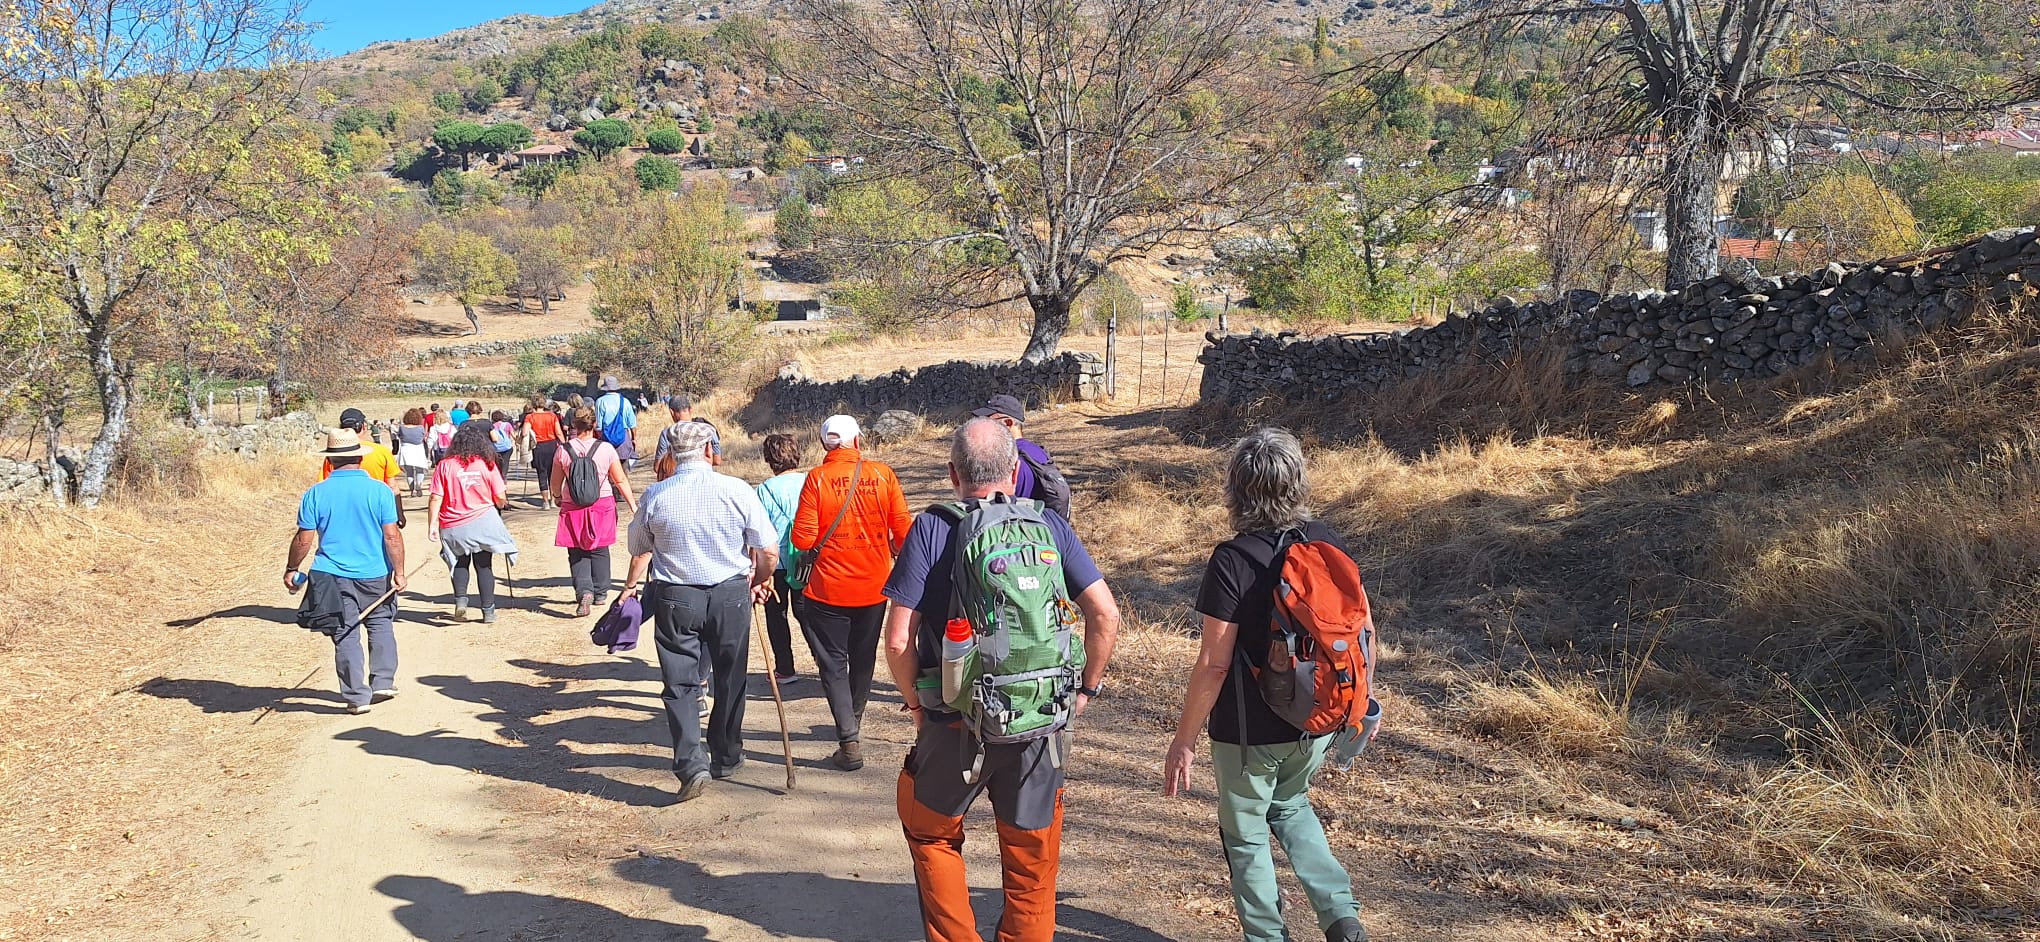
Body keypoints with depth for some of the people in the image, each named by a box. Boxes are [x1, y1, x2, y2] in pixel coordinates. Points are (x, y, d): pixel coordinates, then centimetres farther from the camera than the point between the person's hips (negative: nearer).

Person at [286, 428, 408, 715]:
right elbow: (392, 536, -9)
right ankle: (383, 682, 19)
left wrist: (290, 569, 12)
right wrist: (399, 572, -3)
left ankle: (357, 697, 9)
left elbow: (304, 540, -2)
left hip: (332, 577, 0)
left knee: (345, 637, 6)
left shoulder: (316, 494, -4)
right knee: (381, 625, 19)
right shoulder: (380, 490, -7)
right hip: (375, 574, 0)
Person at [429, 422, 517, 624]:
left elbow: (436, 498, -8)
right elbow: (501, 498, -3)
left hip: (453, 527, 1)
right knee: (484, 565, 12)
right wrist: (498, 505, 19)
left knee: (460, 563, 21)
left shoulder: (445, 465, -5)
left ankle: (460, 598, 1)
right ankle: (488, 611, 11)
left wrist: (432, 525, -5)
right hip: (483, 521, -1)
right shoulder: (488, 465, -5)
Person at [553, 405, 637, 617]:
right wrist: (633, 506, 5)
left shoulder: (563, 451, -7)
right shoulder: (606, 449, -8)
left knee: (577, 553, 6)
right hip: (602, 505, 1)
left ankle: (584, 591, -14)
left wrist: (557, 498, 26)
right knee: (599, 550, 16)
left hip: (573, 508, -1)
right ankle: (600, 593, 24)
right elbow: (621, 481, -4)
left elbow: (556, 483, 4)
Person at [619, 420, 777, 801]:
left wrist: (630, 588, 29)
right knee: (729, 681, 16)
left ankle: (692, 764, -10)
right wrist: (760, 581, 13)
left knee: (681, 684, 5)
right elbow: (768, 551, -6)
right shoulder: (737, 490, -9)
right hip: (731, 596, 0)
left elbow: (640, 552, 9)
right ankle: (726, 758, 29)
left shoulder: (655, 496, -6)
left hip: (675, 599, 0)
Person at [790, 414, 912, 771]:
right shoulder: (883, 474, -6)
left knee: (833, 663, 6)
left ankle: (849, 740, -3)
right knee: (863, 661, 21)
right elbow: (903, 530, -5)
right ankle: (854, 723, 39)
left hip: (829, 590, -3)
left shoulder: (816, 478, -11)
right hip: (874, 586, 3)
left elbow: (803, 540, -13)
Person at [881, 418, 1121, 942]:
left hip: (953, 726, -1)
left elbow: (898, 640, -11)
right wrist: (1087, 688, 8)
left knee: (931, 835, 24)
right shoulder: (1049, 526, -1)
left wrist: (916, 704, 4)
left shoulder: (931, 529, -8)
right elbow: (1105, 615, -5)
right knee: (1031, 863, 17)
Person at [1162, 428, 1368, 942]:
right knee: (1290, 806, 29)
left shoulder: (1232, 560, -21)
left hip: (1249, 732, -6)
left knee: (1246, 836, 15)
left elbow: (1214, 662, -20)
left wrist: (1184, 741, -11)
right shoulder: (1327, 542, -5)